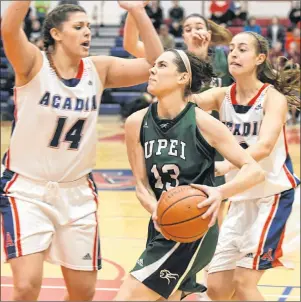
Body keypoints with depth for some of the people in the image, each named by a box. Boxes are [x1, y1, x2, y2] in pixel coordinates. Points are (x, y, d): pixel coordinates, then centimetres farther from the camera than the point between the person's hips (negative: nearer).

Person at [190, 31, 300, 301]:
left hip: (275, 195, -6)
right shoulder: (222, 96, 3)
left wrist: (225, 166, -45)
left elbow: (264, 146, -29)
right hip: (241, 200, 6)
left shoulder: (273, 97, -12)